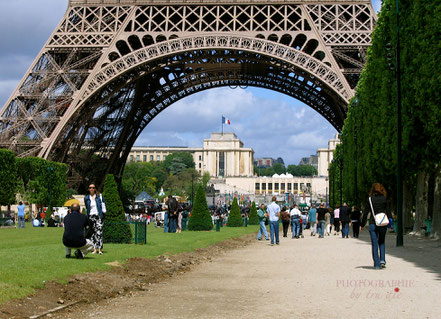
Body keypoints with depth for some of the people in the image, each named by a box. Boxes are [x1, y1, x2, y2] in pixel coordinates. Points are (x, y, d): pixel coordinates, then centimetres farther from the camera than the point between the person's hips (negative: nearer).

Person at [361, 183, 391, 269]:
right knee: (382, 242, 17)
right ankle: (382, 260, 2)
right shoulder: (384, 198, 0)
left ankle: (377, 264, 1)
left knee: (374, 244, 4)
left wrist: (362, 224, 6)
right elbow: (388, 211, 0)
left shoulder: (370, 199, -2)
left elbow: (366, 212, -1)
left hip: (373, 224, -1)